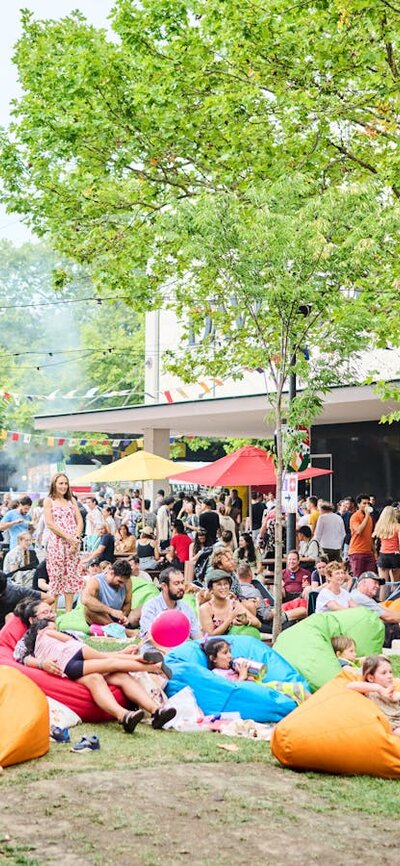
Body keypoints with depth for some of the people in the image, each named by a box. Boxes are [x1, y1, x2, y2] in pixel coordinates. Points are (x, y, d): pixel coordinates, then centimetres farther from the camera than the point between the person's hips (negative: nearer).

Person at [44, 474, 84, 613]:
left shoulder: (71, 500, 15)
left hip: (73, 543, 4)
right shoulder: (49, 501, 2)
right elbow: (50, 524, -8)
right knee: (56, 577, -5)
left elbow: (80, 521, 10)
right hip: (56, 543, -4)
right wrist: (69, 538, -14)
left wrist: (76, 538, -8)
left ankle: (69, 612, 7)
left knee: (71, 576, 3)